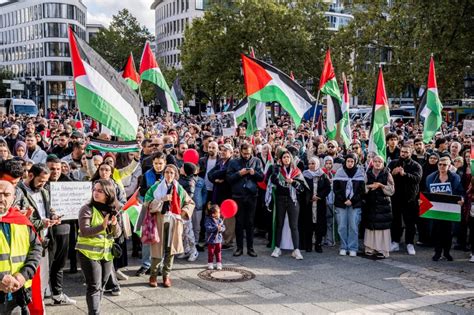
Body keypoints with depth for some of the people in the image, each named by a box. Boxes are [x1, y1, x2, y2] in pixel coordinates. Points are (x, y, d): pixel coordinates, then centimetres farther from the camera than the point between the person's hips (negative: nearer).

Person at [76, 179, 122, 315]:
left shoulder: (113, 210, 4)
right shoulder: (87, 209, -10)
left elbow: (117, 234, 4)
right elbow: (83, 231, -19)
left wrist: (114, 224, -17)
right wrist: (102, 226, -30)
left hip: (107, 253, 5)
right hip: (89, 253, -5)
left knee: (101, 286, 13)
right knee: (94, 287, -6)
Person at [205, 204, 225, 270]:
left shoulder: (220, 220, 2)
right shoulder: (208, 220, -13)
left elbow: (223, 228, 0)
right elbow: (208, 228, -24)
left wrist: (221, 229, -23)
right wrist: (216, 228, -31)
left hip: (218, 240, 4)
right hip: (211, 240, -4)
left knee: (218, 252, 9)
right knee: (211, 252, 6)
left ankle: (219, 264, 18)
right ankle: (210, 264, 18)